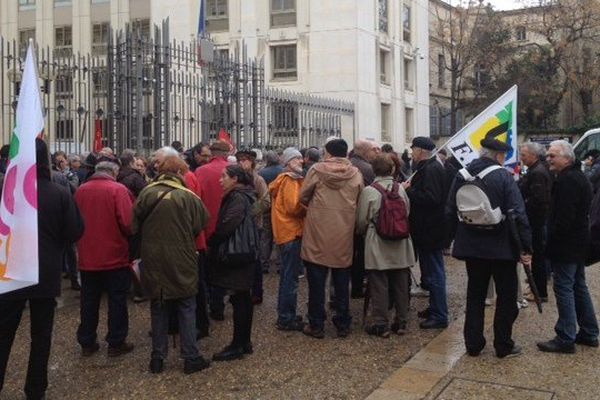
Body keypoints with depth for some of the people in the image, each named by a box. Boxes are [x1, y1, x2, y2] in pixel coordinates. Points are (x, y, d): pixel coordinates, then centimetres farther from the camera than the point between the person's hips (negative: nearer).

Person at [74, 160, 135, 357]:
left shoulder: (81, 190, 3)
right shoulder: (118, 189, -13)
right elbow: (127, 223, -19)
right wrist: (125, 235, 1)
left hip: (88, 256, 5)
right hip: (114, 255, -4)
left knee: (89, 301, 14)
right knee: (117, 300, 6)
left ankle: (87, 343, 21)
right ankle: (116, 343, 11)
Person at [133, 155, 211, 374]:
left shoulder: (146, 194, -6)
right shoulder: (187, 196, -13)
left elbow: (135, 226, -2)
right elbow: (201, 225, -8)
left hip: (153, 262, 3)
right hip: (181, 263, -3)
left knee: (158, 310, 15)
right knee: (186, 310, 10)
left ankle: (157, 357, 21)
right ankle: (191, 358, 13)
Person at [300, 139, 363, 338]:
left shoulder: (317, 170, -8)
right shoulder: (356, 174, -2)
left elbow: (303, 197, -1)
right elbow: (359, 203, 4)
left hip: (318, 234, -2)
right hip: (344, 234, 2)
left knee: (316, 282, 8)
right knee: (342, 283, 14)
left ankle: (316, 325, 13)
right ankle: (343, 324, 21)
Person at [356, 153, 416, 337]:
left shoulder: (368, 191, -11)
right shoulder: (400, 189, -2)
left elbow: (361, 221, -5)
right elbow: (408, 213, 9)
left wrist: (363, 232, 16)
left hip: (377, 245, -3)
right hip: (400, 246, 4)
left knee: (379, 285, 4)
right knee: (400, 284, 13)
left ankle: (380, 324, 9)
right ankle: (401, 321, 22)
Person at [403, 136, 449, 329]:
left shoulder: (431, 169, -18)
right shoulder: (427, 167, 14)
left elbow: (431, 198, -27)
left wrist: (409, 190, -18)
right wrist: (410, 188, 5)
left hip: (430, 231, -11)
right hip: (427, 229, 11)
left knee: (434, 273, -3)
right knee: (432, 271, 18)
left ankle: (439, 316, 4)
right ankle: (435, 307, 30)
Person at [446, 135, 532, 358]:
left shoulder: (462, 175, 2)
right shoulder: (503, 176, -14)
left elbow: (450, 212, 8)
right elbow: (518, 214, -17)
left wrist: (456, 238, 18)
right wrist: (526, 247, -13)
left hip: (471, 247, 5)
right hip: (501, 248, -4)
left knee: (475, 295, 15)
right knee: (506, 297, 10)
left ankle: (473, 344, 18)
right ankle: (503, 346, 16)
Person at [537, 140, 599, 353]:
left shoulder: (567, 180, -19)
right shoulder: (579, 176, 15)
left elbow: (563, 218, -26)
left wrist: (551, 243, -17)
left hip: (566, 246, -11)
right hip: (579, 244, 11)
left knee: (564, 288, -6)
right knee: (579, 286, 17)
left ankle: (566, 339, -3)